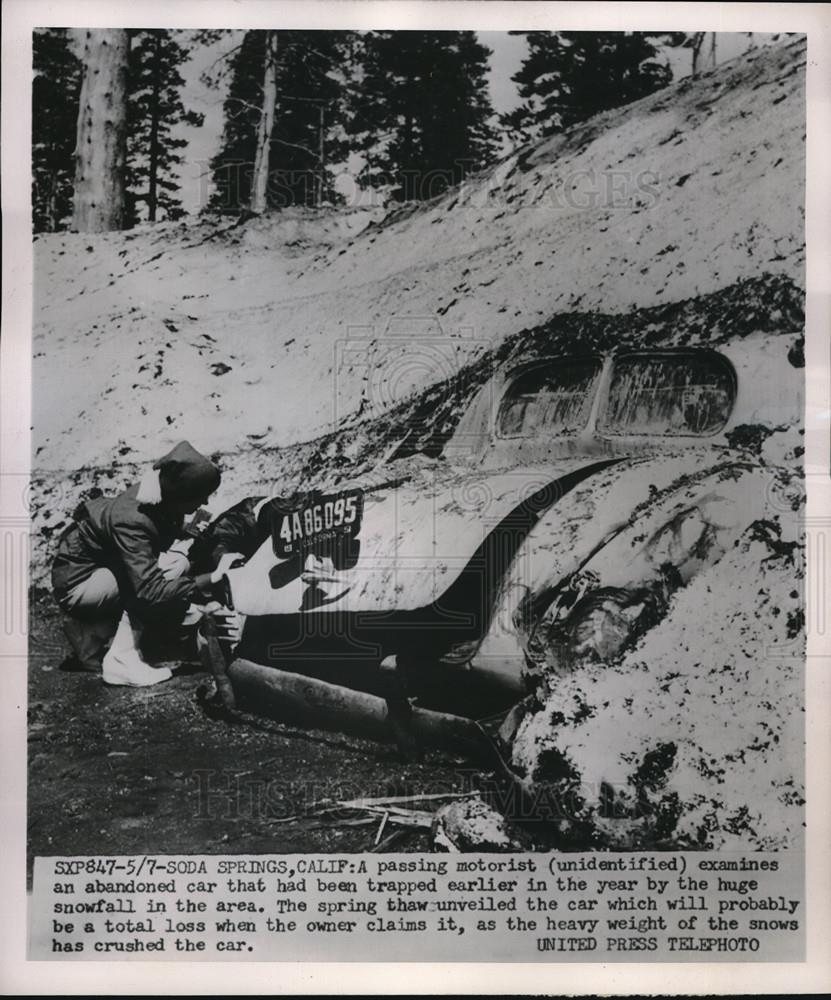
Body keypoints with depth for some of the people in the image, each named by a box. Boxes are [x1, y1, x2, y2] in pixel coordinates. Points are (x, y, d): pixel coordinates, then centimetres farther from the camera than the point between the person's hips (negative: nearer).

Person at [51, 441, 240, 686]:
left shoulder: (162, 499, -10)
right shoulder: (132, 520, -33)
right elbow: (150, 589, -36)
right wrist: (211, 579, -37)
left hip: (104, 569, 9)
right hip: (76, 582, -8)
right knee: (173, 566, -25)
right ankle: (122, 660, -21)